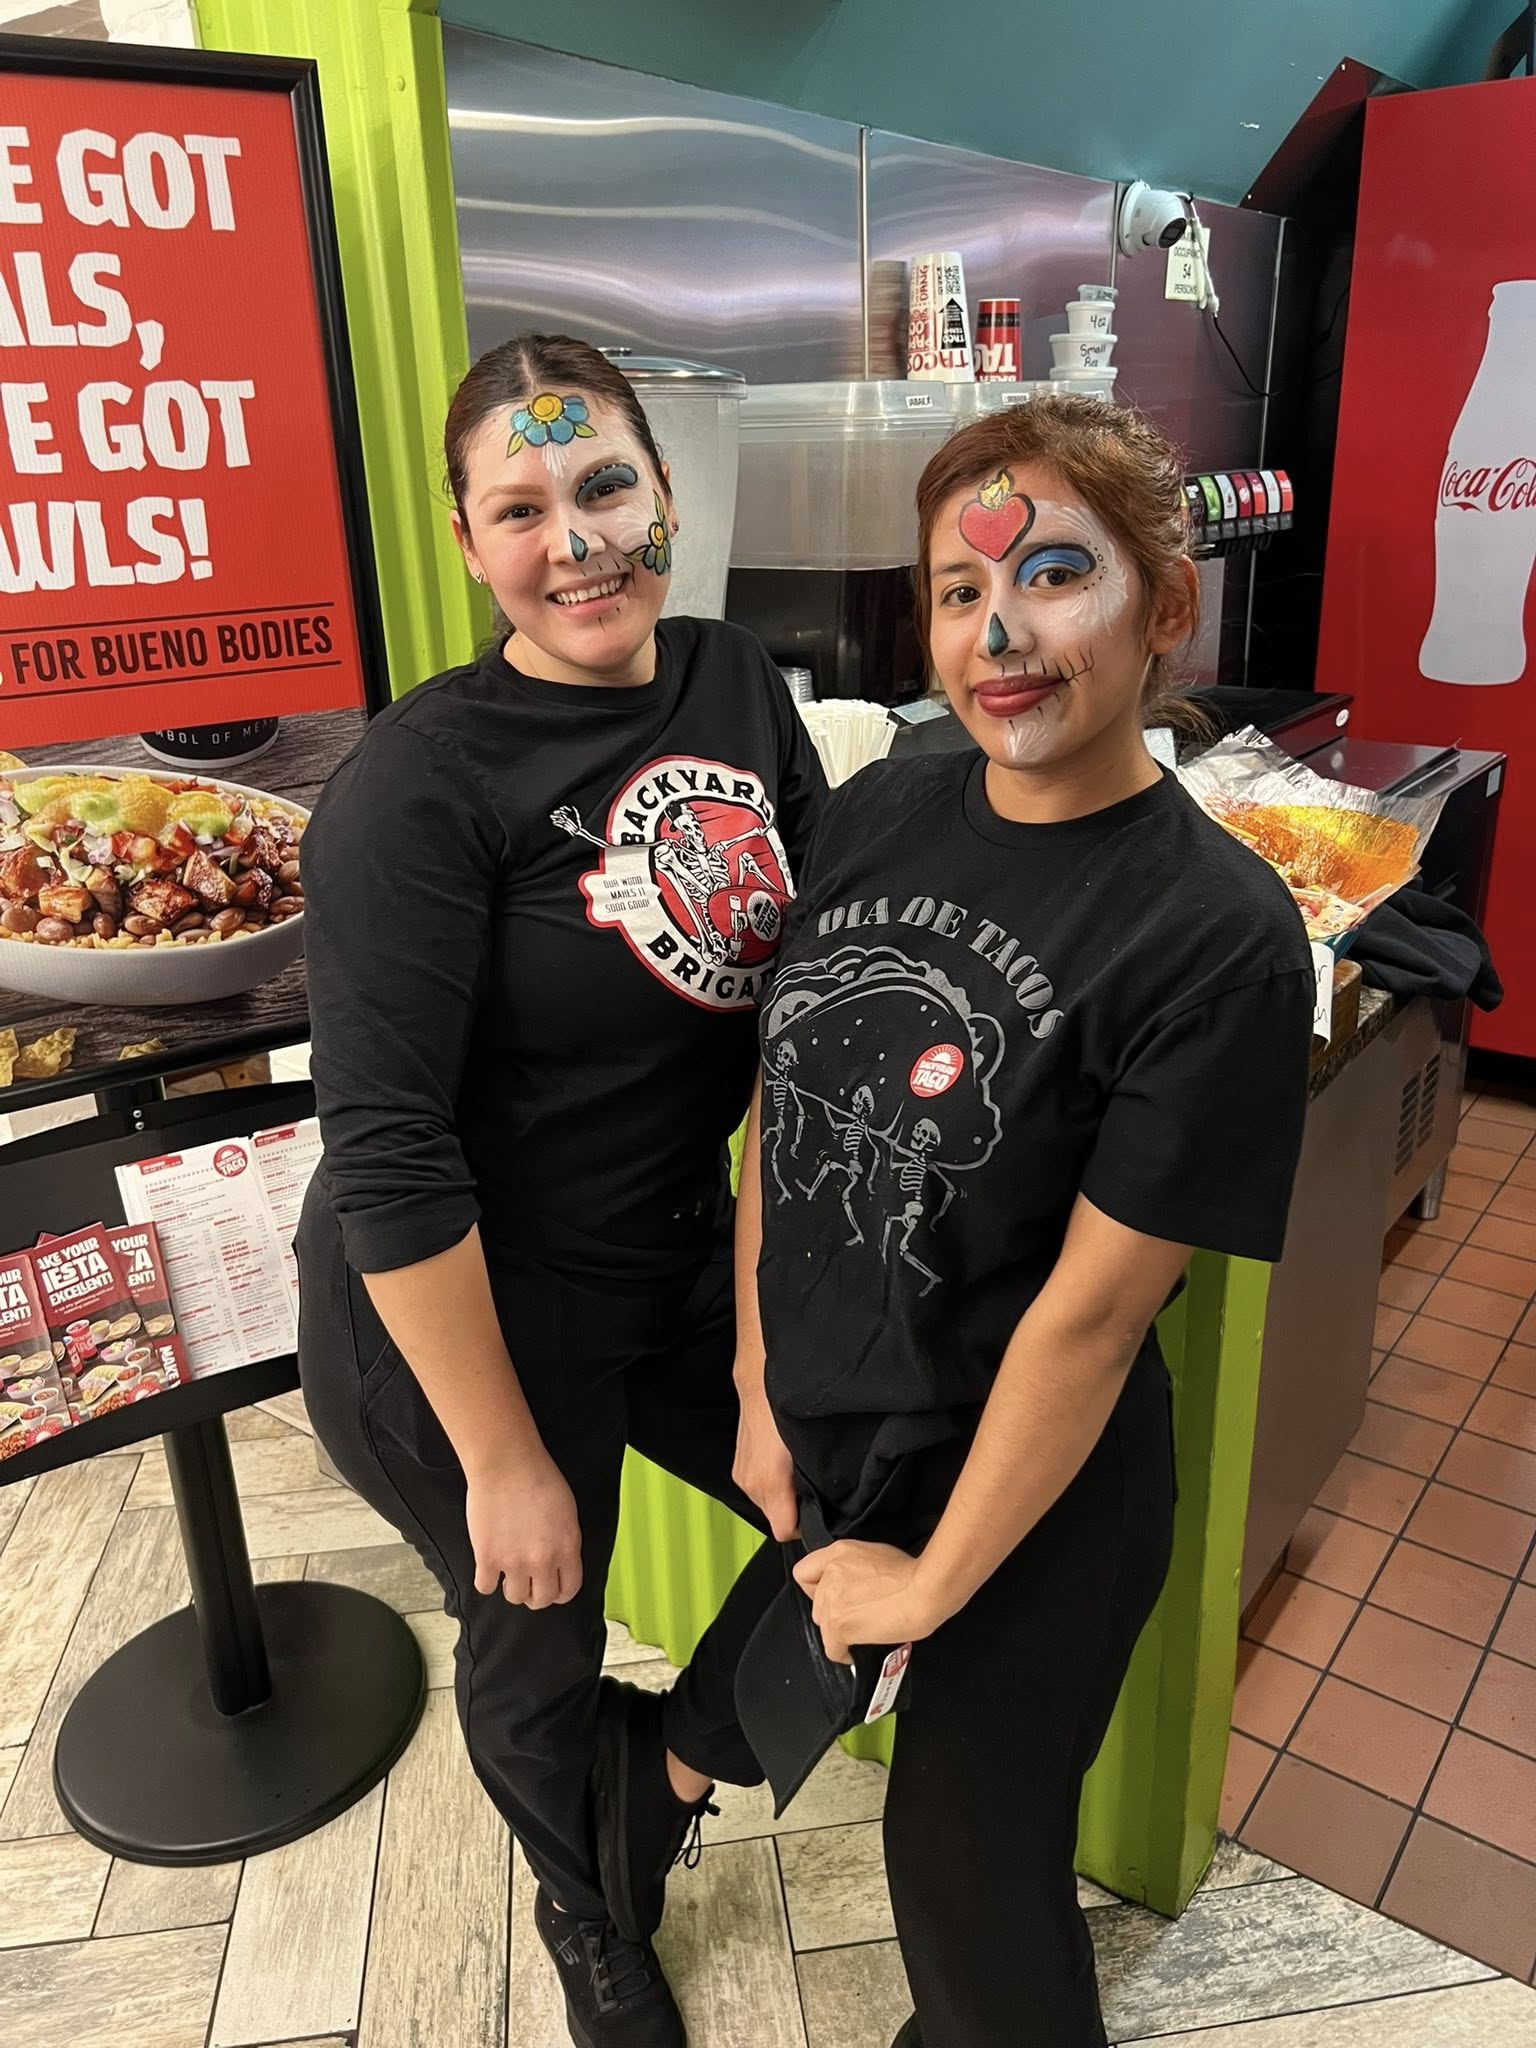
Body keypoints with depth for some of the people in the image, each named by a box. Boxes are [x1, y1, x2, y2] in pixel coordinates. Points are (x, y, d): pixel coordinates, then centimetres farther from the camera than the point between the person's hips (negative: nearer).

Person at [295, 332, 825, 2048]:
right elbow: (388, 1157, -22)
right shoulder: (421, 784, -23)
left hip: (685, 1265, 6)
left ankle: (665, 1782, 43)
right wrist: (506, 1464, -17)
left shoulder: (738, 689, -4)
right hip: (456, 1319, -5)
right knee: (540, 1658, 20)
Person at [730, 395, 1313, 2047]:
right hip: (815, 1436, 6)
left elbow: (1091, 1308, -20)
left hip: (1030, 1494, -6)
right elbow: (780, 1112, 0)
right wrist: (762, 1393, 0)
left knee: (968, 1869, 15)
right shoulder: (874, 816, -6)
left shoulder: (1216, 933, -23)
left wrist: (933, 1584, -12)